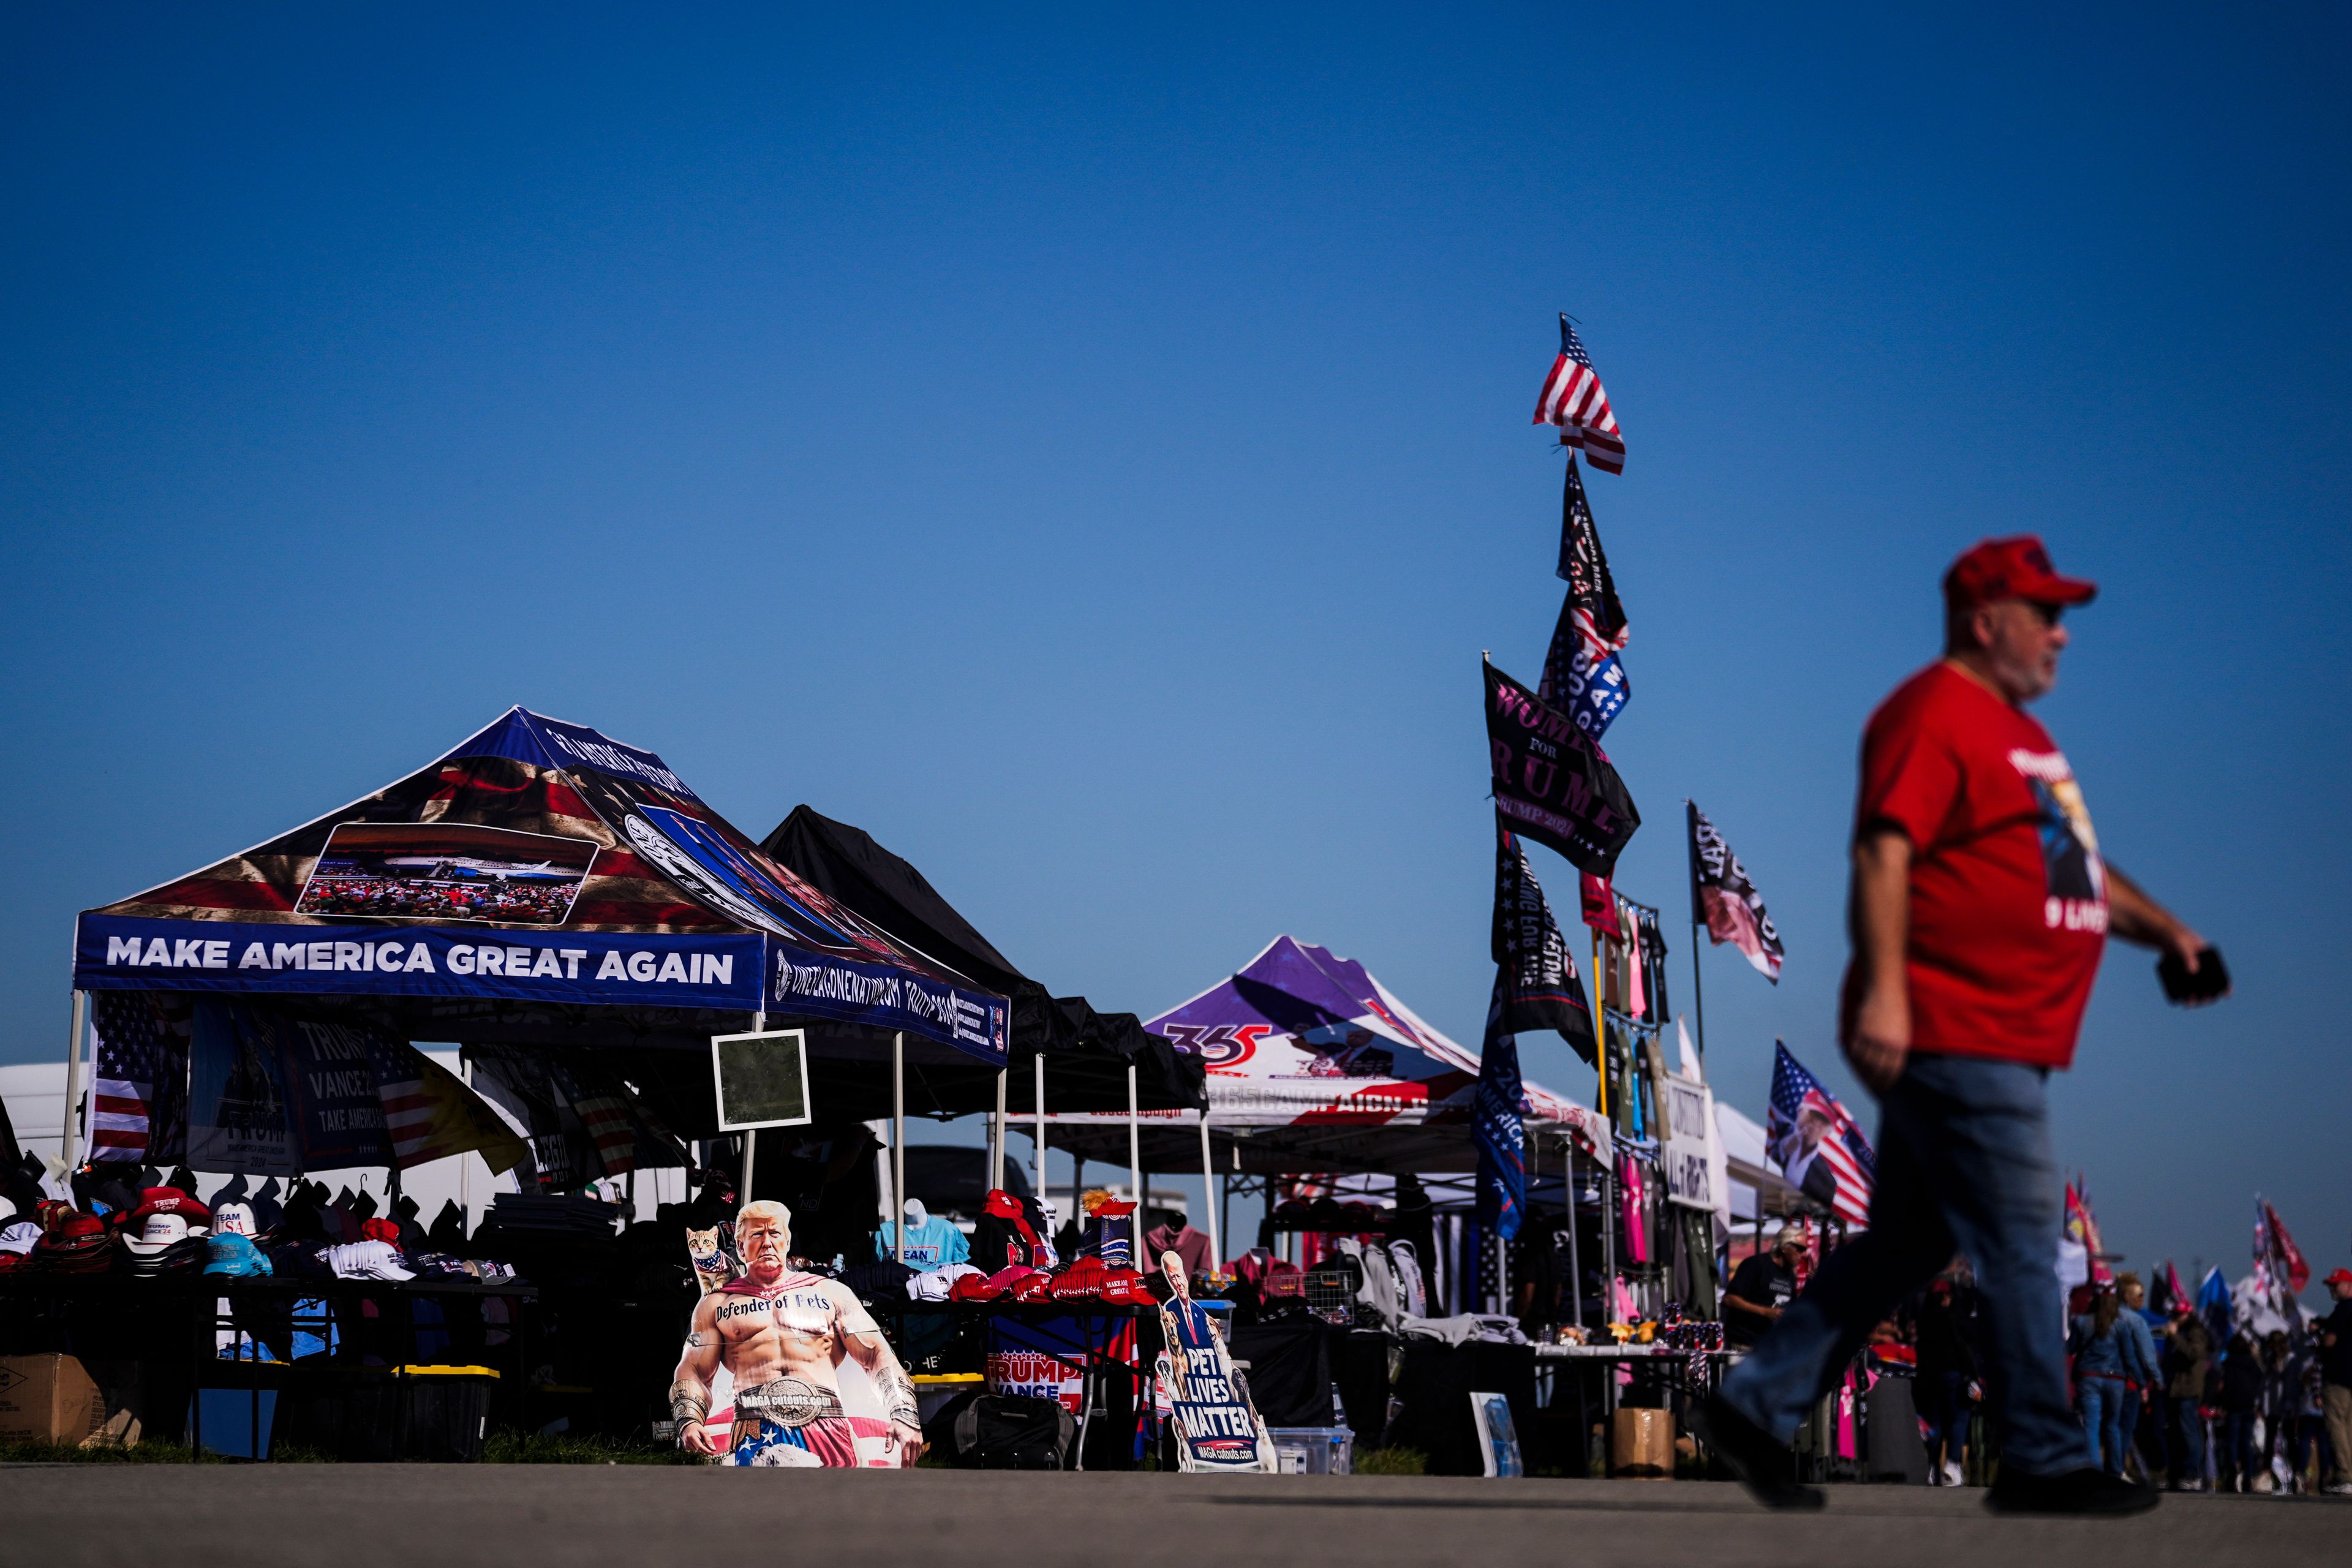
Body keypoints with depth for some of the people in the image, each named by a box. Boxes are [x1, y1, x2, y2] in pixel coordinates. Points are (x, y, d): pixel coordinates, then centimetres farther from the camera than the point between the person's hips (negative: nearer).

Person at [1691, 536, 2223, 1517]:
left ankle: (1757, 1408, 17)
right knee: (2019, 1247, -6)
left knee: (1905, 1246, 12)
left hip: (2005, 1041, 11)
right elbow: (1883, 854, -20)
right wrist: (1883, 990, -29)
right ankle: (2043, 1463, 1)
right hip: (1954, 1036, -10)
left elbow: (2071, 862, 33)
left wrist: (2161, 929, 23)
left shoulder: (2014, 729, 24)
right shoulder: (1933, 714, -9)